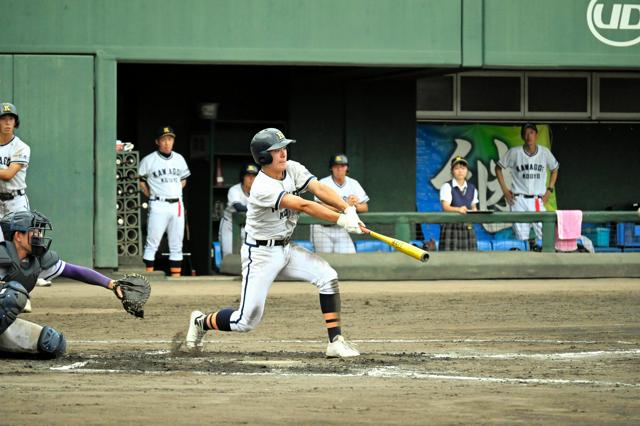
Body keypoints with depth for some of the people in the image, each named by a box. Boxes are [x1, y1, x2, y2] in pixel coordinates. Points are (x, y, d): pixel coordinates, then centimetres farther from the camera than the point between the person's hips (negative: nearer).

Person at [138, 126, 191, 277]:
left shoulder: (179, 159, 11)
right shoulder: (149, 160, -4)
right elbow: (140, 180, 4)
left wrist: (175, 192, 10)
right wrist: (152, 195, 0)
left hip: (177, 205, 5)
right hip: (158, 206, -5)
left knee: (176, 244, 8)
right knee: (152, 242, -7)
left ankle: (176, 277, 13)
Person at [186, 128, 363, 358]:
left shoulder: (293, 169, -4)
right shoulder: (262, 188, -26)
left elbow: (319, 189, -18)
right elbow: (303, 206, -34)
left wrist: (348, 209, -34)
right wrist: (341, 219, -39)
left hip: (286, 248, 7)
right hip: (261, 254, -7)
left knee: (328, 277, -15)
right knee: (246, 321, -4)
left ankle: (335, 341, -11)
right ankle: (201, 321, 25)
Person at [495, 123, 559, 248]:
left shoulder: (545, 153, 4)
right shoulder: (514, 152, -1)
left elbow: (554, 169, 21)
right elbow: (498, 168, 10)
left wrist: (549, 190, 11)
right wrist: (504, 190, 3)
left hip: (538, 200, 2)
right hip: (519, 200, -2)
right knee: (522, 238, -5)